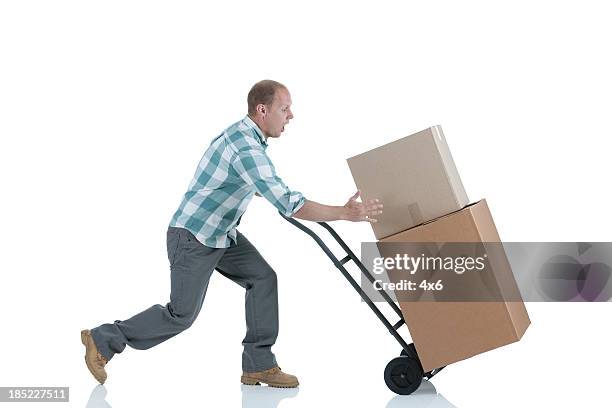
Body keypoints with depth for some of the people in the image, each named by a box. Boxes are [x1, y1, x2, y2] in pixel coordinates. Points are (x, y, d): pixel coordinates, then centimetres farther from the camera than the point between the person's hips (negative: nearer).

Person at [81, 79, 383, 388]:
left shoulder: (245, 134, 4)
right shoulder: (246, 148, -28)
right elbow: (288, 205, -35)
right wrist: (344, 213, -32)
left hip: (221, 234, 9)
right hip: (193, 237, -9)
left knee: (263, 278, -1)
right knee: (182, 314, 0)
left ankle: (259, 365, 4)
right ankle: (103, 341, 15)